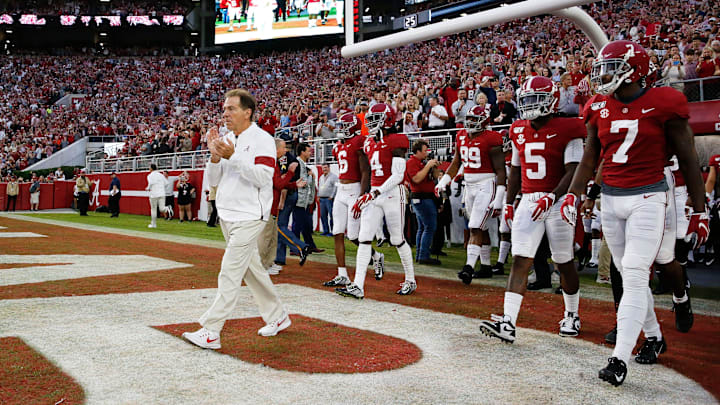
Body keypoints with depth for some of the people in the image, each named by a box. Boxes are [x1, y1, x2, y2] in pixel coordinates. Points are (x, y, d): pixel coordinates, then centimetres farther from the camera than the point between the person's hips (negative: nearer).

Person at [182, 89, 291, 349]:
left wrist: (232, 156, -25)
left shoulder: (262, 139, -9)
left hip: (248, 217, -8)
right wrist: (214, 155, -6)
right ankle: (277, 317, 28)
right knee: (251, 270, 15)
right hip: (226, 216, 8)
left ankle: (211, 331, -6)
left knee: (230, 273, -10)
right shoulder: (226, 141, 13)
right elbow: (213, 180, 11)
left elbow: (263, 177, -21)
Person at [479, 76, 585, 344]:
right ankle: (508, 323, -11)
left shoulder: (566, 130, -7)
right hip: (528, 201, 4)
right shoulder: (520, 132, 11)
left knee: (564, 263, 9)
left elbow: (572, 171, -14)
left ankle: (572, 316, 30)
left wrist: (552, 197, -27)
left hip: (557, 202, -4)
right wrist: (508, 202, 17)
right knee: (520, 261, -6)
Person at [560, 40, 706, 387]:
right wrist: (573, 193, -3)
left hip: (648, 198, -5)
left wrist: (699, 211, -1)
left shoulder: (663, 103, -7)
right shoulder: (599, 108, 5)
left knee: (635, 275, -10)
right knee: (629, 275, 11)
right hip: (610, 199, 5)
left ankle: (620, 358, -9)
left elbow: (687, 160, -2)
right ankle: (653, 335, 31)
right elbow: (589, 159, 11)